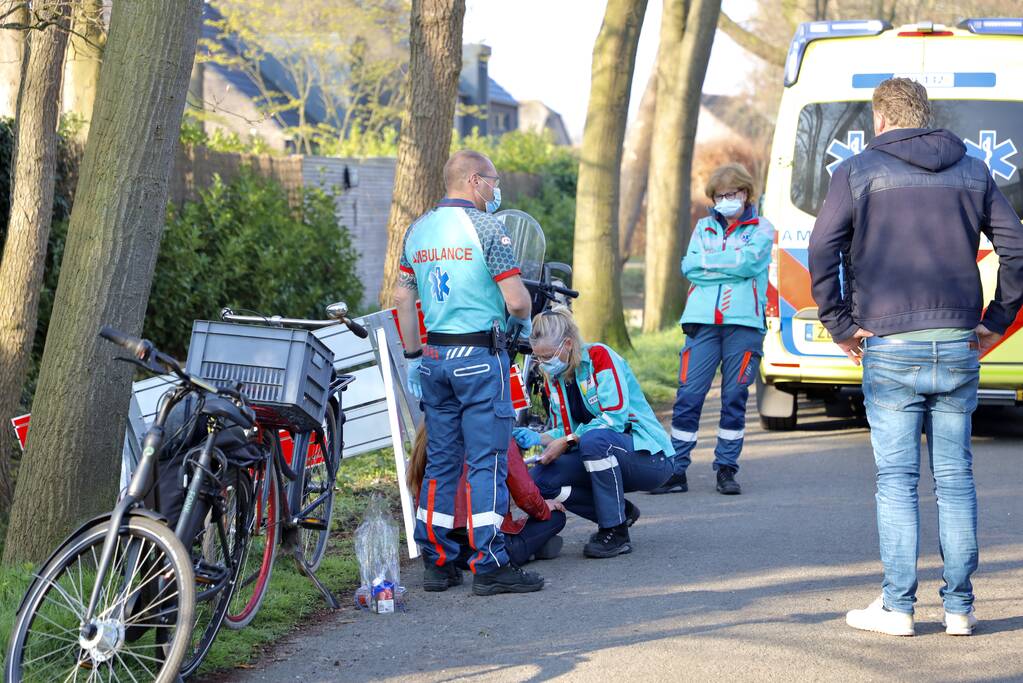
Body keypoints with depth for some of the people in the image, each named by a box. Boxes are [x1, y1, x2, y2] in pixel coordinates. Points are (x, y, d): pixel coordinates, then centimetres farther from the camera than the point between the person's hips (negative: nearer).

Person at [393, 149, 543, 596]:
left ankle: (436, 560, 14)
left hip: (434, 354, 7)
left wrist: (413, 357, 19)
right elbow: (516, 300, -13)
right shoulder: (485, 227, -10)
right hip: (479, 355, -7)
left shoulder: (418, 229, 11)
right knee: (487, 460, -4)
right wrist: (522, 321, 9)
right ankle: (489, 565, -4)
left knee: (440, 459, 11)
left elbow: (403, 298, 14)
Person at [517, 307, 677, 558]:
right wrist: (538, 438, -13)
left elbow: (615, 418, -23)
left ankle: (616, 533, -24)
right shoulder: (554, 379, 8)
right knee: (540, 479, -15)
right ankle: (620, 512, 2)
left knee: (594, 439, -38)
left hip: (649, 456, -7)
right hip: (605, 457, 7)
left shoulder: (599, 356, -14)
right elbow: (565, 433, 7)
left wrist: (567, 441, -25)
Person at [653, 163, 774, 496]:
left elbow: (750, 261, -10)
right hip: (702, 320, 2)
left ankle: (726, 469, 9)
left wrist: (708, 261, -3)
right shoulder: (704, 227, 19)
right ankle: (676, 470, -2)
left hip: (743, 322, -2)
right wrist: (732, 265, -6)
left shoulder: (761, 228, 10)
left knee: (735, 398, 1)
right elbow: (688, 266, 3)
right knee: (688, 396, -5)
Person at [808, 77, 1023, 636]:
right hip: (958, 347, 3)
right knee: (955, 476, 8)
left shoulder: (858, 171, 0)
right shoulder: (972, 171, 11)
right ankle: (959, 606, 9)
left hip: (890, 347, -3)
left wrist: (840, 325, -2)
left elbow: (823, 250, -9)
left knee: (896, 478, 0)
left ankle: (897, 606, 1)